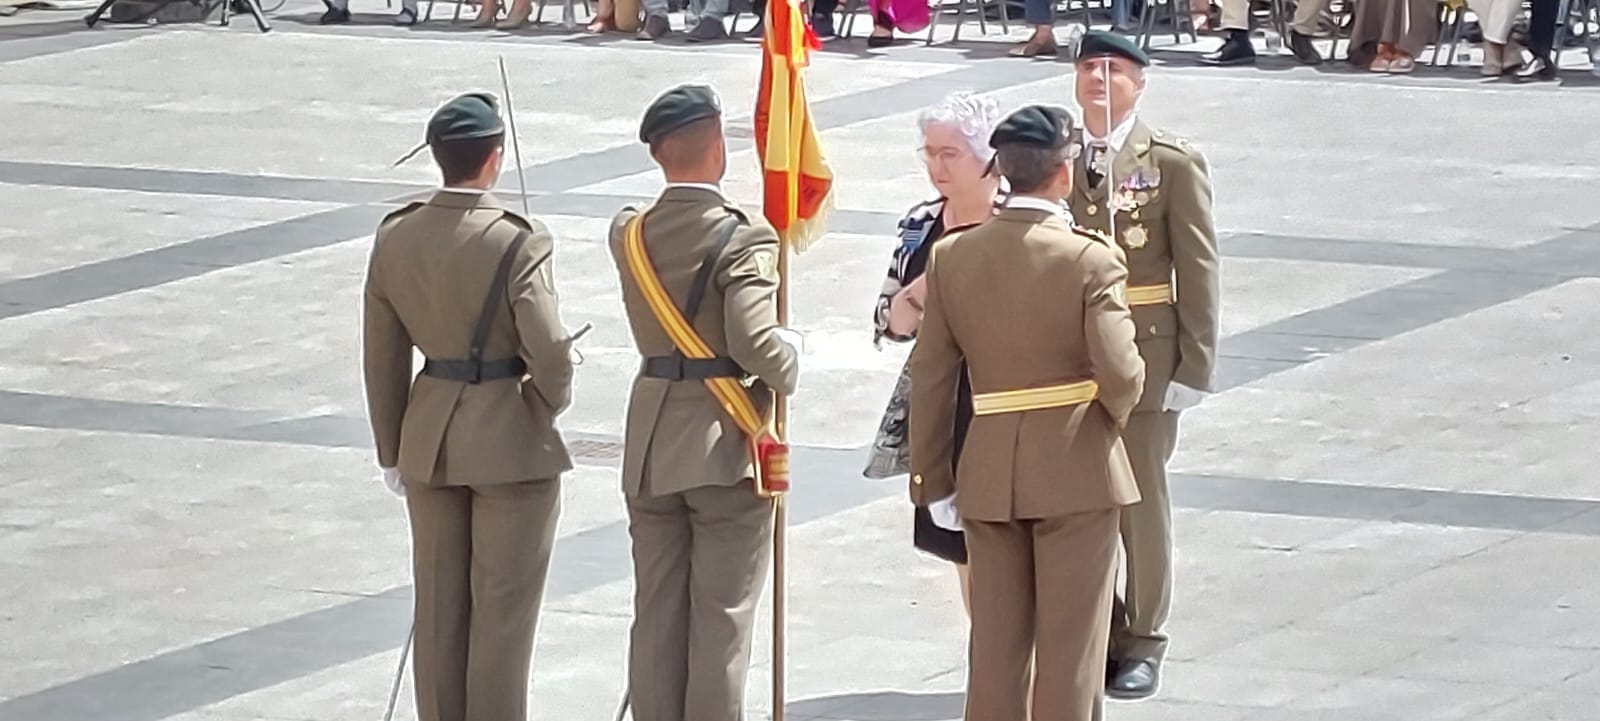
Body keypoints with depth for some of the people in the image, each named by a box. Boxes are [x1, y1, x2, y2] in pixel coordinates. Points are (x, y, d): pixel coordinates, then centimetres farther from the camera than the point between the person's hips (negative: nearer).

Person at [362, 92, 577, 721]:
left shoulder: (395, 237, -2)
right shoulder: (518, 244, -19)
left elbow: (383, 355, 4)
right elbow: (549, 352, -21)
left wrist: (392, 450, 14)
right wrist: (549, 404, 1)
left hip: (430, 438, 5)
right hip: (512, 441, -5)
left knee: (439, 608, 14)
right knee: (502, 610, 5)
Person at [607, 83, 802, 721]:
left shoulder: (629, 235, 3)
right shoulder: (743, 237, -16)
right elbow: (755, 344, -25)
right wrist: (789, 361, -4)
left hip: (651, 448, 5)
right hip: (725, 446, -5)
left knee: (656, 616, 11)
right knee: (721, 620, 2)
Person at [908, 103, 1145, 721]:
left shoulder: (953, 257, -1)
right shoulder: (1090, 259, -15)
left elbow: (930, 377, 2)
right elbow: (1120, 374, -19)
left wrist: (932, 478, 9)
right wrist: (1116, 412, 5)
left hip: (988, 472, 4)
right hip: (1075, 470, -4)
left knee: (995, 642, 13)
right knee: (1070, 646, 5)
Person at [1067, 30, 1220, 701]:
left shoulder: (1173, 162, -4)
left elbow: (1198, 269, -4)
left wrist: (1195, 365, -8)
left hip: (1145, 356, -3)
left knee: (1141, 501, 4)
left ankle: (1142, 642, 16)